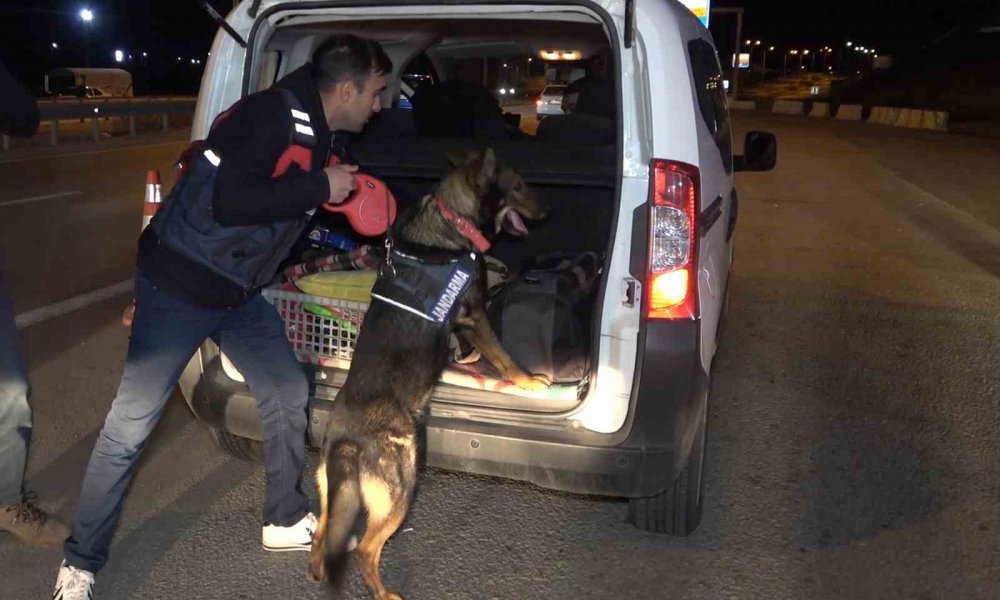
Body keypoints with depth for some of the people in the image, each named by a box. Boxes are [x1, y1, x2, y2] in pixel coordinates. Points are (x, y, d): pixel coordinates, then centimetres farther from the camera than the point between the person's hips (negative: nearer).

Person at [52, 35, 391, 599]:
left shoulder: (326, 136, 6)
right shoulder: (272, 116, -23)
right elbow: (229, 202, -32)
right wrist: (319, 187, -24)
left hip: (239, 291, 9)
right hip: (177, 284, -9)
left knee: (289, 393, 12)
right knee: (130, 425, -2)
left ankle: (286, 520, 29)